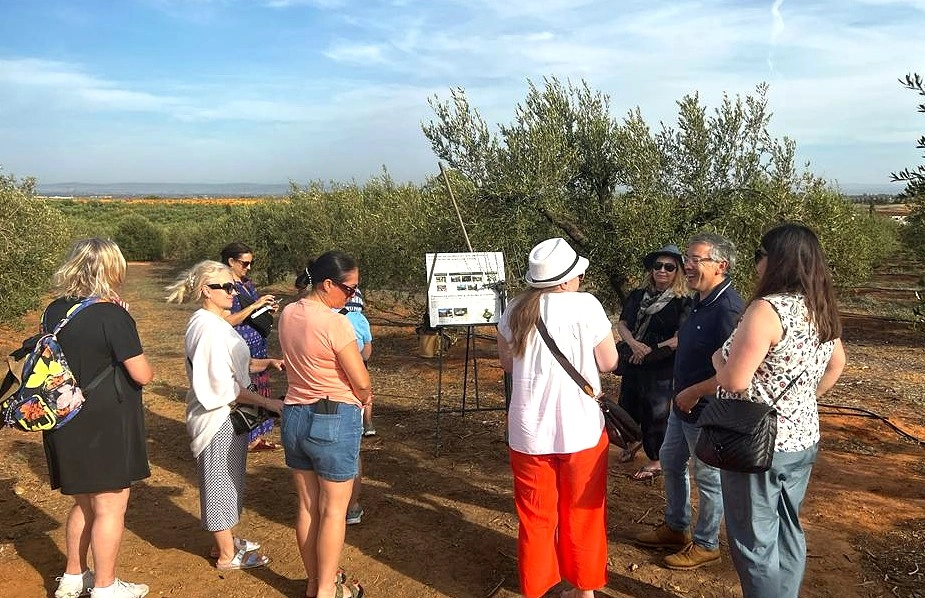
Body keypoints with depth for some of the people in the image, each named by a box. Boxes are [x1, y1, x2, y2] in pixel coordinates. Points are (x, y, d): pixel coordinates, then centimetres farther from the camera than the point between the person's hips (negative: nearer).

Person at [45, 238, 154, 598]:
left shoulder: (54, 311, 3)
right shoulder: (112, 316, -19)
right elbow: (143, 375, -18)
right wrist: (141, 362, 5)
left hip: (67, 423, 8)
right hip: (107, 424, -8)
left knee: (85, 502, 23)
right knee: (111, 505, 6)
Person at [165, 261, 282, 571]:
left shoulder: (212, 322, 9)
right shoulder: (209, 328, -23)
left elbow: (230, 365, 14)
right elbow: (222, 386, -24)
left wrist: (268, 362, 2)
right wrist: (266, 402, -21)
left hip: (225, 416, 10)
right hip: (219, 417, -10)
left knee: (226, 480, 20)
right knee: (222, 481, 4)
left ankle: (224, 541, 36)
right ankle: (227, 555, 19)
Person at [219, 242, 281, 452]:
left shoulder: (248, 284, 12)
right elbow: (228, 320, -21)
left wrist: (269, 309, 4)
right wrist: (255, 305, -22)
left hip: (258, 347, 8)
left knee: (259, 389, 13)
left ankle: (258, 437, 24)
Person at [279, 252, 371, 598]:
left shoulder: (287, 315, 3)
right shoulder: (335, 323, -21)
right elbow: (362, 382, -16)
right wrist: (364, 399, 7)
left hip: (294, 416, 7)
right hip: (335, 419, -7)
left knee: (307, 506, 17)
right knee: (334, 509, 7)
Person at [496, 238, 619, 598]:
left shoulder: (515, 310, -1)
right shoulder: (585, 306, -12)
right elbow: (608, 363, -4)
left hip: (529, 432, 2)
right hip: (581, 430, -2)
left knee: (536, 518, 15)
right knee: (582, 515, 16)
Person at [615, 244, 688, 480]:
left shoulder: (682, 303, -10)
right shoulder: (637, 296, 5)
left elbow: (679, 339, -16)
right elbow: (622, 324, 1)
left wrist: (650, 351, -18)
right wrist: (634, 343, -18)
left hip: (662, 368, -5)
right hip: (633, 363, 6)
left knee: (655, 412, 5)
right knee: (628, 406, 19)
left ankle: (656, 460, 23)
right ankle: (635, 441, 46)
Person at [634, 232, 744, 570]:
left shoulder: (727, 309, -25)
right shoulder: (700, 302, 5)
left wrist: (693, 393, -20)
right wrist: (682, 394, 12)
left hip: (707, 412, -10)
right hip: (683, 404, 10)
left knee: (708, 479, 8)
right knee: (670, 463, 23)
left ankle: (705, 545, 28)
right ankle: (675, 528, 42)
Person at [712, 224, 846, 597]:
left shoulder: (767, 309, -23)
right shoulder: (822, 309, 4)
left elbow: (734, 380, -24)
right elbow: (836, 364, 19)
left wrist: (717, 356, -5)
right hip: (802, 438, 8)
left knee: (754, 541, 6)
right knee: (787, 532, 21)